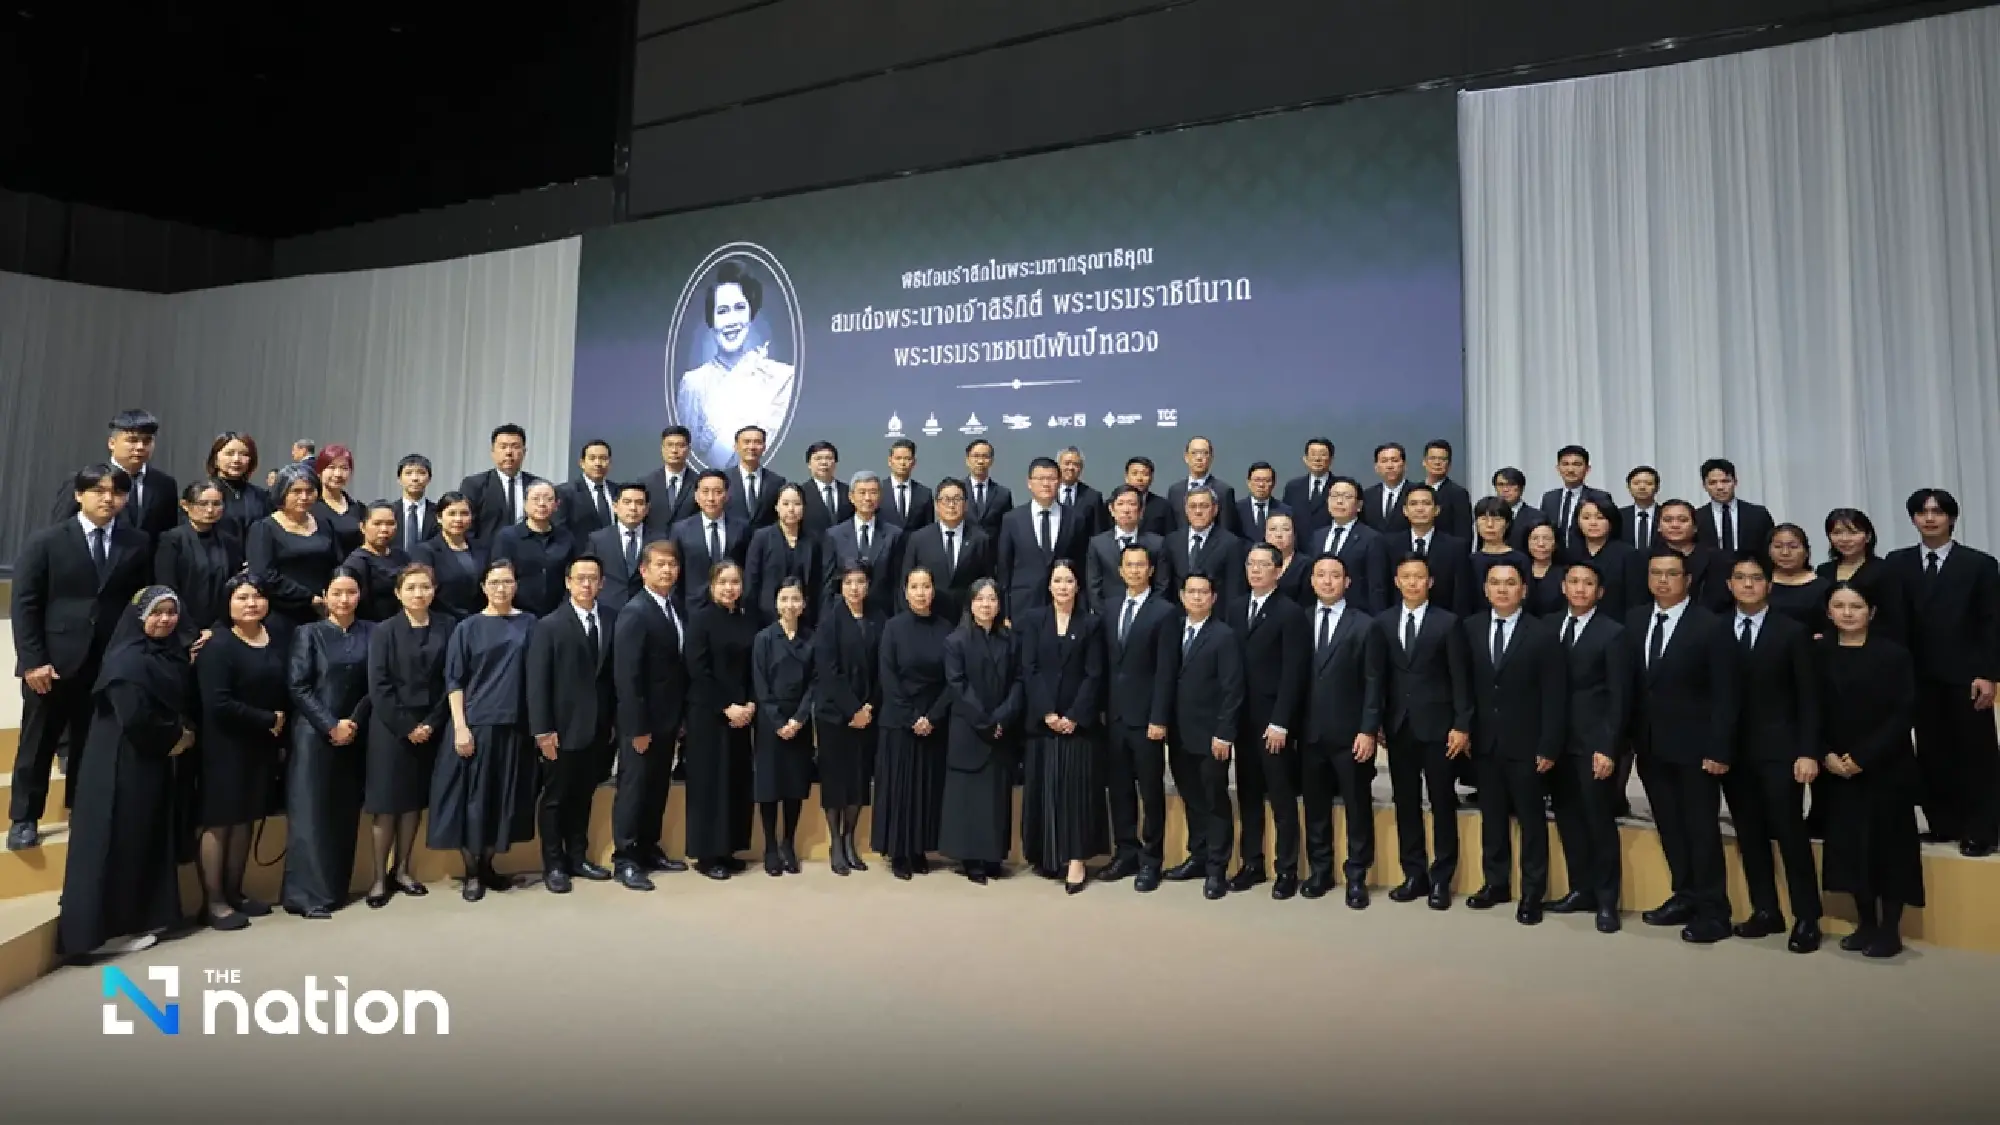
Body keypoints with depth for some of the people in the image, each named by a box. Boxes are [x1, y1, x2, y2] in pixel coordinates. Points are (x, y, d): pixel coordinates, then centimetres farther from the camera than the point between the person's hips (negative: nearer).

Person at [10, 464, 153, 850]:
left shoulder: (138, 545, 3)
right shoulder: (45, 540, -1)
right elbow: (24, 604, -3)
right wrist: (33, 660, -10)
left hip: (111, 664, 1)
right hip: (53, 662, -1)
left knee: (93, 745, 9)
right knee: (38, 743, 10)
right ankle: (24, 819, 24)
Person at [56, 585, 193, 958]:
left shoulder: (174, 655, 8)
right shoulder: (128, 658, -16)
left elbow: (183, 704, 15)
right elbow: (134, 716, -23)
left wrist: (184, 733, -4)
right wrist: (173, 737, -10)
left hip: (154, 761, 8)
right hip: (123, 762, -8)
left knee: (149, 839, 14)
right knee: (121, 841, -1)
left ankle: (141, 917, 25)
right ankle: (109, 928, 8)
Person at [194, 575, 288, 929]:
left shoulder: (275, 640, 5)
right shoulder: (218, 646, -13)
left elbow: (283, 690, 12)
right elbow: (218, 704, -21)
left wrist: (281, 721, -5)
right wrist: (268, 720, -15)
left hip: (261, 745, 6)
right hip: (226, 746, -6)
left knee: (245, 819, 13)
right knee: (219, 821, 2)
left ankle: (234, 892, 23)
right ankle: (214, 901, 11)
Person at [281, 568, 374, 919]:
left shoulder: (372, 633, 6)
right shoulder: (308, 633, 1)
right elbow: (298, 688, -5)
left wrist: (353, 722, -8)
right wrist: (331, 726, -12)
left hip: (355, 737, 3)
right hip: (314, 735, -2)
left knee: (346, 813, 7)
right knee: (311, 811, -4)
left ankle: (336, 888, 16)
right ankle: (309, 894, 0)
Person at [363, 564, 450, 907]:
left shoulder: (445, 627, 2)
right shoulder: (385, 631, -3)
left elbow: (449, 680, 0)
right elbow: (378, 686, -8)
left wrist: (431, 723, -8)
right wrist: (406, 727, -13)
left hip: (428, 728, 3)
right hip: (391, 729, -2)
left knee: (414, 800, 10)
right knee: (385, 802, 1)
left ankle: (401, 870, 21)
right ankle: (379, 876, 10)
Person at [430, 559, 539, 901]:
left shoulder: (528, 624, 6)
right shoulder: (468, 628, 1)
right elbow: (453, 680, -1)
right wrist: (460, 727, -11)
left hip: (514, 724, 2)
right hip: (476, 723, -2)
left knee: (505, 796, 7)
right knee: (472, 795, 0)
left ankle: (487, 864, 22)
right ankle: (471, 873, 12)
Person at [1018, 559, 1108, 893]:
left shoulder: (1090, 624, 3)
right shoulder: (1033, 620, 5)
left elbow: (1094, 675, -3)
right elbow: (1029, 670, -2)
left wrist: (1074, 715, -12)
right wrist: (1047, 713, -11)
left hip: (1078, 719, -1)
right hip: (1042, 718, 1)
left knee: (1077, 784, -2)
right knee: (1043, 784, 4)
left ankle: (1075, 858, 1)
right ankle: (1045, 854, 14)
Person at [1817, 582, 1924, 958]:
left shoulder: (1894, 654, -6)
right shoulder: (1819, 654, 2)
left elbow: (1904, 713, -10)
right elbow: (1813, 712, 4)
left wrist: (1863, 757, -15)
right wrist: (1826, 755, -9)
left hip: (1886, 768, -3)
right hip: (1837, 770, 3)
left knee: (1889, 844, 2)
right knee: (1850, 844, 7)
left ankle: (1890, 930, 14)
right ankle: (1866, 924, 20)